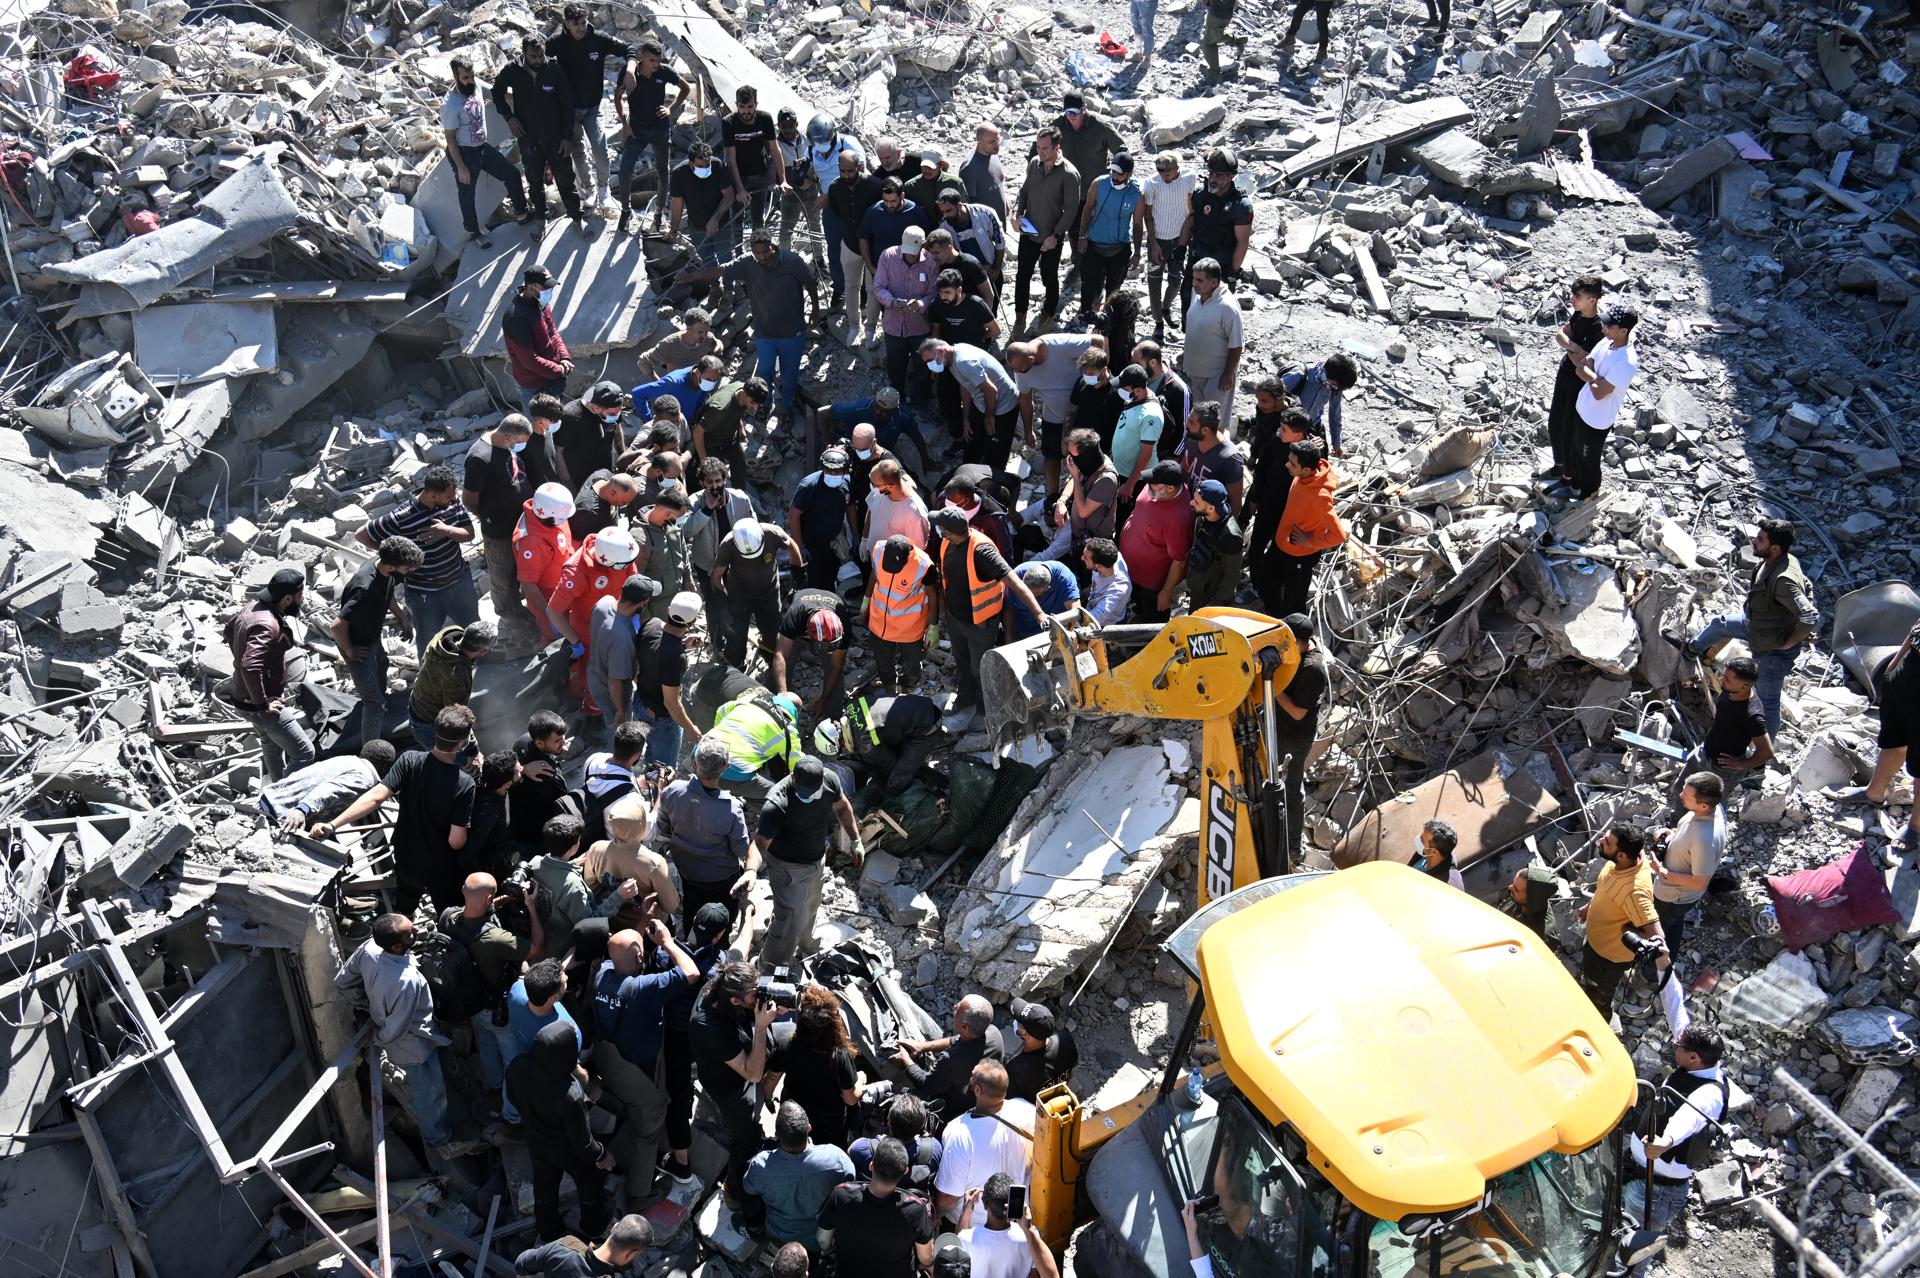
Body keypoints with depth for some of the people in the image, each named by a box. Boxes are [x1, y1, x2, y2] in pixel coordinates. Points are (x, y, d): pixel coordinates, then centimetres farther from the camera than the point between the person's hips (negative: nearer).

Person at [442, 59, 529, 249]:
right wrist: (461, 167, -19)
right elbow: (450, 139, -21)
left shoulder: (476, 85, -8)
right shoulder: (449, 104, -27)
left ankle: (521, 213, 33)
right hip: (464, 153, -7)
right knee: (467, 194, 10)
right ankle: (473, 232, 31)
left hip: (483, 147, 7)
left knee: (512, 174, 13)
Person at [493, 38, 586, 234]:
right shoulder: (512, 72, -11)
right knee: (535, 182, 17)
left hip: (555, 138, -2)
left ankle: (577, 217, 23)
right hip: (528, 140, 2)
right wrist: (509, 116, -6)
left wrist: (567, 136, -8)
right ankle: (540, 218, 35)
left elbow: (567, 105, -8)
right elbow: (497, 93, 8)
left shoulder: (554, 70, -15)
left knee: (566, 180, 8)